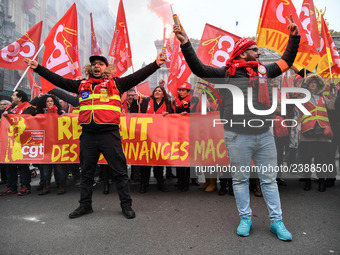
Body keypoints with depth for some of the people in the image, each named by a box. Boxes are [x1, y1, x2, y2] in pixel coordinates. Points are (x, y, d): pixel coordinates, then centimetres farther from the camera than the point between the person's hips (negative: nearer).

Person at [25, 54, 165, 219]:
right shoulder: (82, 85, 19)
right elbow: (58, 80, 23)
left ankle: (126, 205, 12)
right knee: (86, 172, 13)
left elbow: (138, 76, 2)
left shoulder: (116, 83, 9)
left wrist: (155, 64, -6)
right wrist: (38, 68, 22)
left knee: (119, 171, 0)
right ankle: (85, 205, 27)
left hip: (109, 133, -4)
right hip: (88, 135, 4)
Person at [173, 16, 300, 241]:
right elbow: (199, 69, -7)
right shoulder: (227, 72, -1)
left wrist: (294, 37, 22)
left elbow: (286, 62, 28)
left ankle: (277, 221, 25)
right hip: (238, 136, -4)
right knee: (240, 179, 8)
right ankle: (245, 219, 25)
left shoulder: (263, 70, 14)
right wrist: (186, 43, -15)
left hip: (264, 135, 5)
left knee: (269, 179, 11)